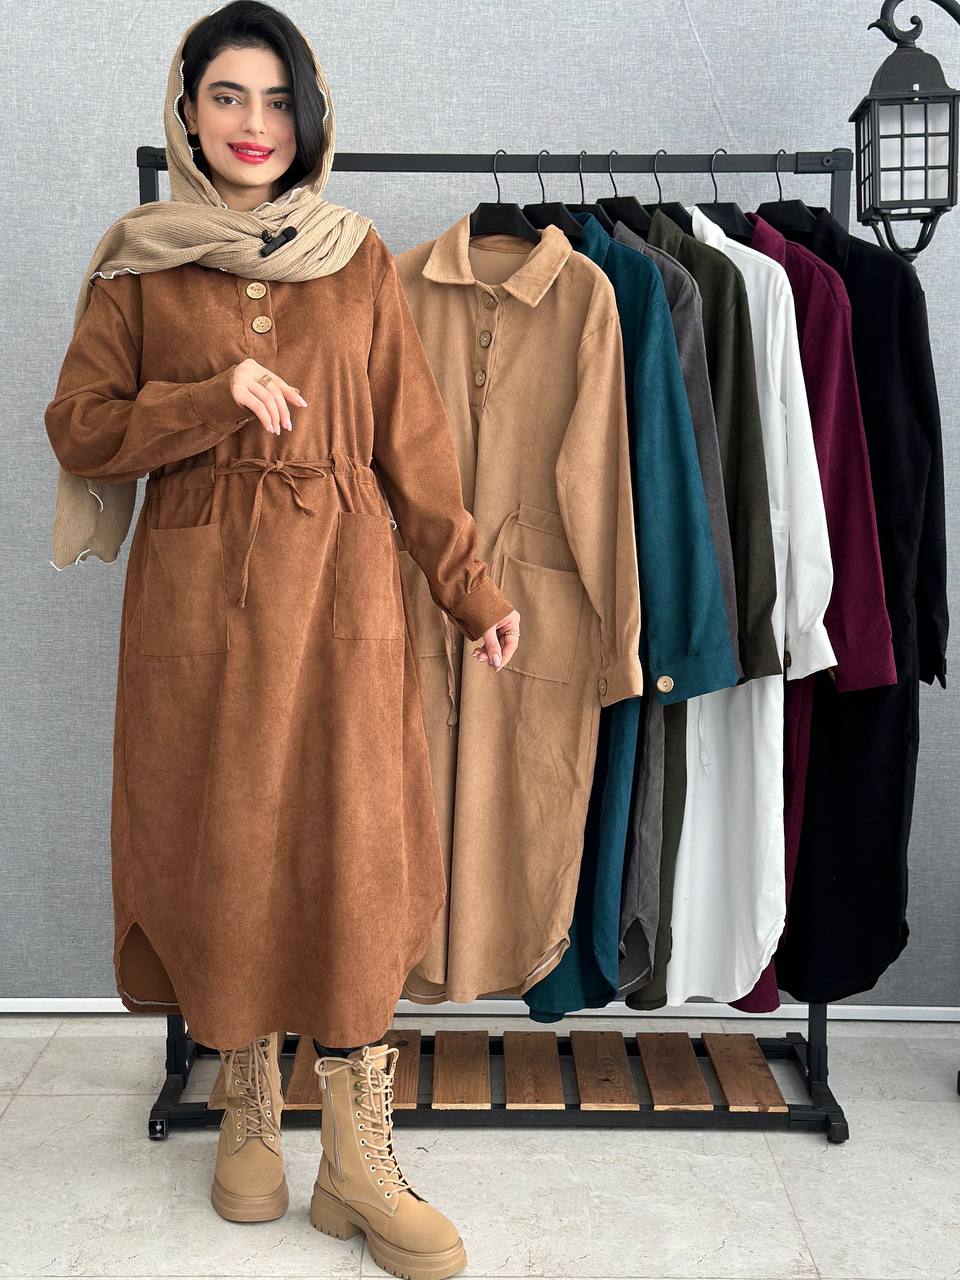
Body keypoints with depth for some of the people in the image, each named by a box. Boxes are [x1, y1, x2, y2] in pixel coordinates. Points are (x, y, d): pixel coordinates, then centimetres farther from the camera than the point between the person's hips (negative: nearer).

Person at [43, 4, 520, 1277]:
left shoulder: (359, 261, 9)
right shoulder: (137, 262, 7)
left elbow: (412, 441, 7)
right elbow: (79, 427, 2)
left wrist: (472, 587, 2)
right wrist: (216, 397, -12)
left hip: (339, 587, 0)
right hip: (196, 591, 0)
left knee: (349, 850, -3)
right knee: (219, 844, 4)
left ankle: (360, 1159, 7)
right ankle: (248, 1105, 24)